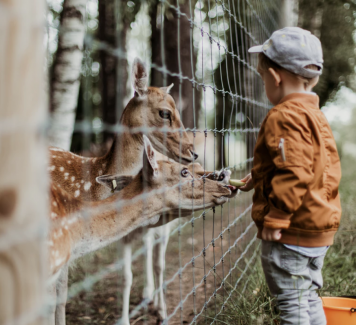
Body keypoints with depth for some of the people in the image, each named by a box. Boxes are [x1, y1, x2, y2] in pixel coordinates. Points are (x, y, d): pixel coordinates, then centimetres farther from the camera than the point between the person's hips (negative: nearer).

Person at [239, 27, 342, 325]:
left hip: (293, 232, -10)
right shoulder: (315, 114, 13)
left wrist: (275, 219, -22)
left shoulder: (284, 117, -19)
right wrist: (260, 178, 23)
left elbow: (294, 174, -27)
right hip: (320, 225, 10)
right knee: (308, 297, 19)